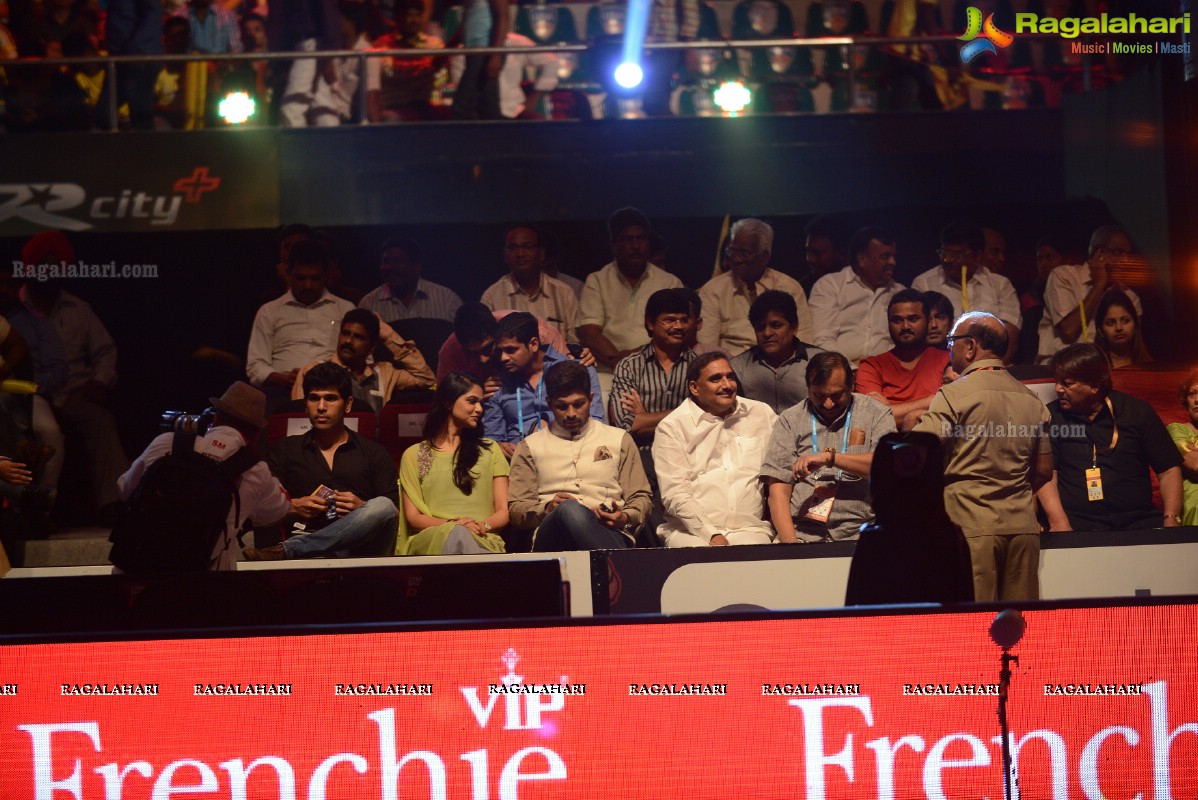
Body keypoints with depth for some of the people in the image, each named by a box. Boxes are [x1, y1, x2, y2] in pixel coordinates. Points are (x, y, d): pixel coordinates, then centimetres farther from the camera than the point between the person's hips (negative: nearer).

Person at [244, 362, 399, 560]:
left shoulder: (374, 453, 21)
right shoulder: (284, 450, 22)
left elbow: (393, 512, 12)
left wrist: (363, 509, -7)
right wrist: (293, 507, -5)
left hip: (362, 548, 4)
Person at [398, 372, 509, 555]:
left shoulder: (490, 450, 24)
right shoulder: (414, 455, 19)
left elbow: (503, 513, 15)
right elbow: (414, 517, 8)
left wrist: (483, 526, -10)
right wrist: (452, 524, -13)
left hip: (482, 540, 0)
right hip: (431, 538, 0)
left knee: (459, 536, -40)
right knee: (456, 534, -40)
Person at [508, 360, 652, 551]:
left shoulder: (620, 439, 23)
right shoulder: (530, 447, 22)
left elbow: (641, 499, 20)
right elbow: (515, 509, 15)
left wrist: (625, 518, -4)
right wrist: (547, 509, -7)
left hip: (610, 535, 0)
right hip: (550, 539, 0)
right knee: (569, 509, -40)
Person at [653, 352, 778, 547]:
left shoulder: (762, 414, 15)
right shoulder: (671, 427, 4)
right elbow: (674, 493, -5)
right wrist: (712, 535, -16)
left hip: (750, 528, 2)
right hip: (690, 530, -2)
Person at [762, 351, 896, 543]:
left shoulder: (876, 413, 9)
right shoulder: (790, 419, 10)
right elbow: (778, 489, 3)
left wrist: (830, 456, -15)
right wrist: (789, 540, -11)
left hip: (857, 531, -1)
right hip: (802, 532, 1)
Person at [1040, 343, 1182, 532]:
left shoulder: (1137, 412, 9)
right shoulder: (1052, 416, 7)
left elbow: (1169, 470, 10)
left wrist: (1171, 520, -4)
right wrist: (1060, 525, -15)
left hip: (1138, 522, 2)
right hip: (1078, 525, -2)